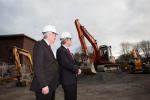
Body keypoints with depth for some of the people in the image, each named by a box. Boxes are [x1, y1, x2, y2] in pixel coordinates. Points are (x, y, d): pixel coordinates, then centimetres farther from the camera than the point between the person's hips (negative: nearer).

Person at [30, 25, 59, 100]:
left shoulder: (48, 47, 15)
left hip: (50, 84, 9)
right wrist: (43, 85, -23)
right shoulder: (39, 44, -12)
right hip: (44, 85, -9)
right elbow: (38, 67, -20)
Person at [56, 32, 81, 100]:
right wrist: (77, 70, -12)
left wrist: (77, 69, 1)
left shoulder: (67, 50, 15)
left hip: (72, 78, 9)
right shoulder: (60, 50, -16)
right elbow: (67, 64, -24)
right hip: (67, 79, -9)